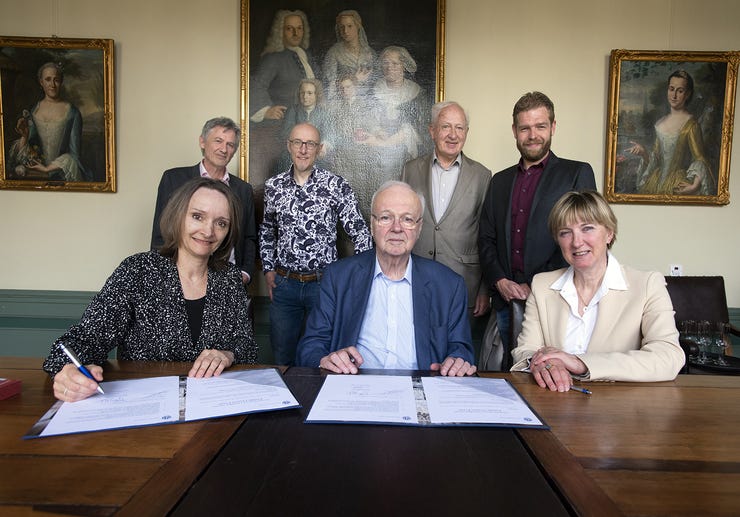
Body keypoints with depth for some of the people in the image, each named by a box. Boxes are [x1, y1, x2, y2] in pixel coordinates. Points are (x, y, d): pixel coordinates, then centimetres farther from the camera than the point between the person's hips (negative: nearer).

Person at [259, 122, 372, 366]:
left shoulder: (336, 185, -6)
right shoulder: (274, 186, 4)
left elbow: (359, 232, -5)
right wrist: (268, 269, 11)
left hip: (324, 282, -2)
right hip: (283, 283, 3)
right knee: (282, 355, 15)